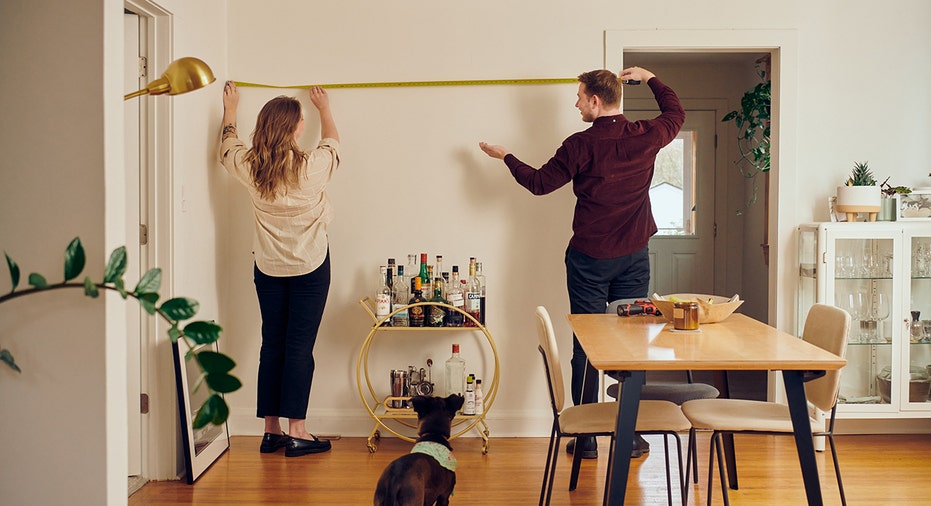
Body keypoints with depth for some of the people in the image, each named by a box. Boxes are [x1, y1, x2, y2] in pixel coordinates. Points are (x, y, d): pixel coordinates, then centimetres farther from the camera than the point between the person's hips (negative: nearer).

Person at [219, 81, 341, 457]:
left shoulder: (249, 167, -6)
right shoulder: (311, 167, -16)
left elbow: (227, 146, 18)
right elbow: (332, 142, 8)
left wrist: (230, 109, 35)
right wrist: (324, 107, 27)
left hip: (268, 268, 4)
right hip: (310, 267, -4)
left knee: (272, 345, 10)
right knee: (300, 347, -1)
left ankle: (271, 430, 15)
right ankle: (296, 432, 1)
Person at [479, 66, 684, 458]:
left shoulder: (581, 145, -13)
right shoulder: (646, 137, -2)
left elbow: (539, 182, -2)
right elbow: (676, 113, 19)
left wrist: (505, 157, 13)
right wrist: (649, 78, 29)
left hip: (589, 258, -3)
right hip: (634, 257, 3)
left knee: (586, 347, 5)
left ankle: (586, 437, 11)